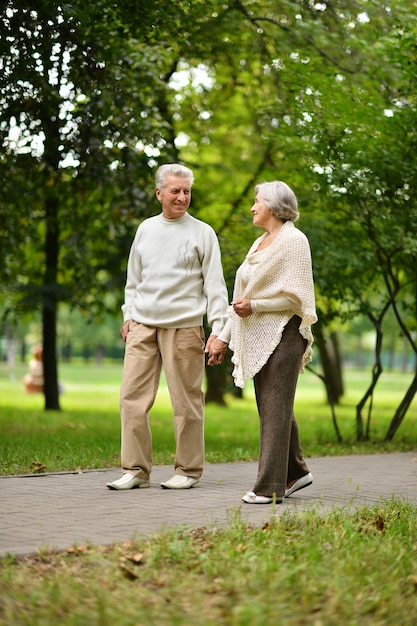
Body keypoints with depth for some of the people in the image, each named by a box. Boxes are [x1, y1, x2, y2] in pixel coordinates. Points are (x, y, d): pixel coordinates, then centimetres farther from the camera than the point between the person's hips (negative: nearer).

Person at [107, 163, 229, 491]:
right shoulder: (146, 229, 14)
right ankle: (136, 469, 5)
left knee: (187, 402, 0)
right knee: (132, 397, -1)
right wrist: (128, 315, 12)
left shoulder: (202, 233, 2)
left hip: (183, 326, -4)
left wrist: (217, 329, -8)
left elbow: (215, 285, -1)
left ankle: (189, 470, 11)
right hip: (142, 326, 4)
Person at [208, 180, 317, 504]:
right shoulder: (260, 243, 18)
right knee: (271, 408, 12)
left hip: (282, 334, -8)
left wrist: (255, 306, -19)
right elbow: (243, 296, 20)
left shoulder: (293, 240, -8)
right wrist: (224, 336, 17)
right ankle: (295, 472, 24)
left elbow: (296, 296, -14)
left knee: (275, 409, -8)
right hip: (258, 337, 8)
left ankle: (270, 486, -7)